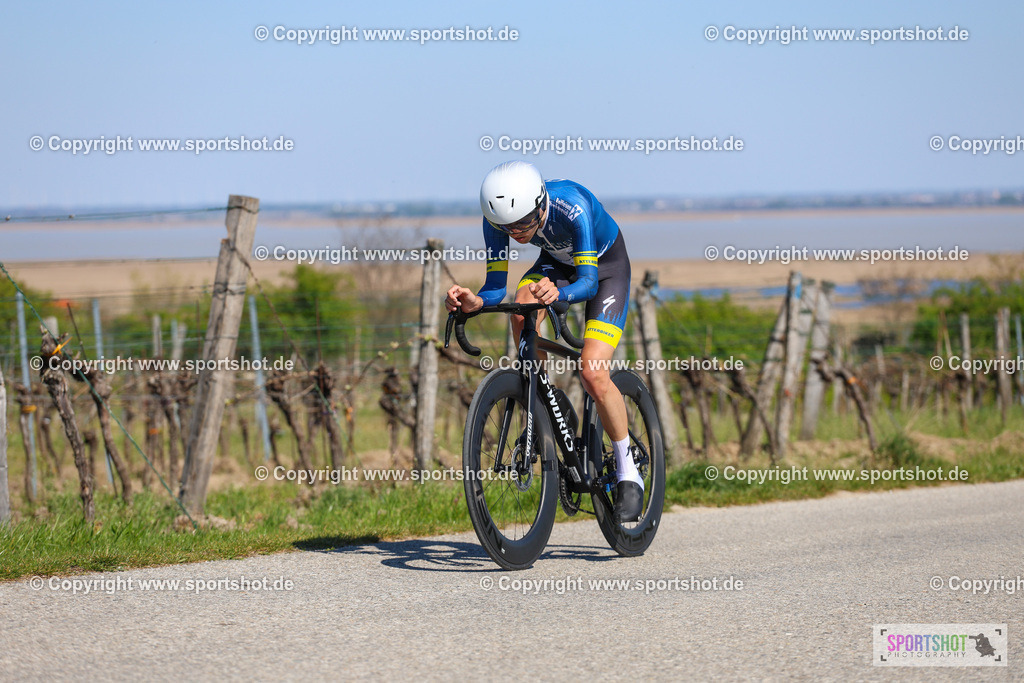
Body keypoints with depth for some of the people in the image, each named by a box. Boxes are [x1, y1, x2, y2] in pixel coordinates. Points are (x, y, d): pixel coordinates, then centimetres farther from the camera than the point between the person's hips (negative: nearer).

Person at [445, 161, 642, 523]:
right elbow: (496, 287, -22)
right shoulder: (498, 217, -26)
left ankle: (628, 473, -2)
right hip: (556, 262, 4)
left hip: (606, 265, -4)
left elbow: (589, 282, -41)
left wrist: (558, 294, -63)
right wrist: (475, 302, -45)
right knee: (522, 306, -31)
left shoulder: (572, 206, -39)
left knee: (593, 374, -21)